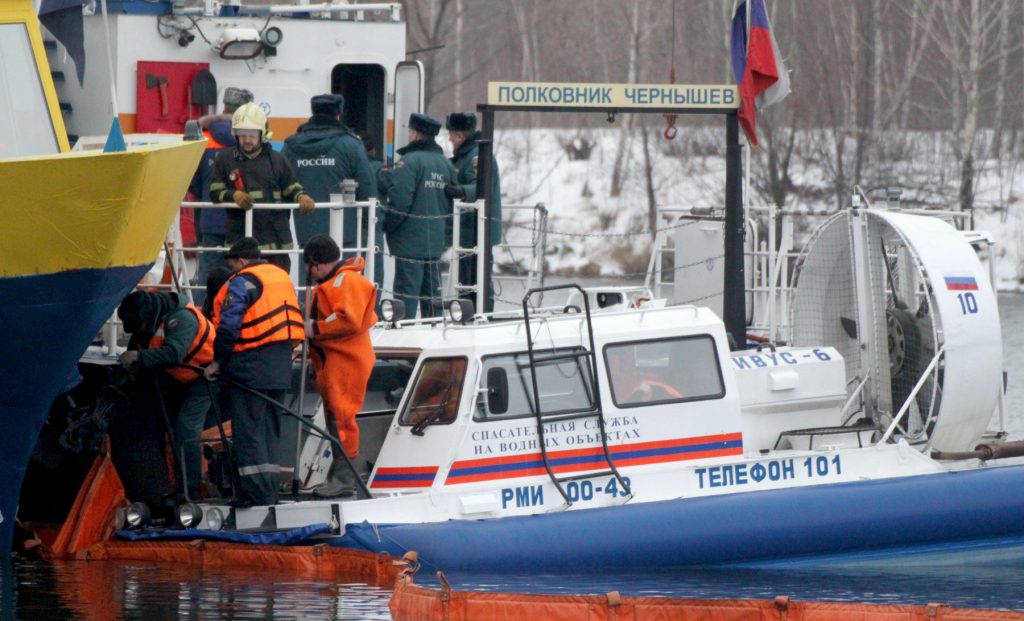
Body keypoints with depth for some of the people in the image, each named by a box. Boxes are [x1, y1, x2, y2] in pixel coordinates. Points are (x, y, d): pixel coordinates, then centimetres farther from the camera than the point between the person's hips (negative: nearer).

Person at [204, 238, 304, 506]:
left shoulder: (242, 282, -10)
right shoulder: (282, 277, 16)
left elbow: (229, 326, -14)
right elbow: (293, 319, 20)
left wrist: (218, 361, -5)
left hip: (250, 366, -8)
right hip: (280, 367, 8)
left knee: (247, 428, -5)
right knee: (269, 426, 15)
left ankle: (257, 491, -9)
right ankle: (270, 489, 17)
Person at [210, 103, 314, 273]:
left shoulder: (276, 160, 7)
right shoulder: (225, 159, 5)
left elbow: (291, 188, 13)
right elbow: (215, 192, 4)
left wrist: (301, 196, -10)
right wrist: (233, 195, -16)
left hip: (275, 238, 1)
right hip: (240, 237, -1)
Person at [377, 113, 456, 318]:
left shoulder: (410, 162, -14)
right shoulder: (446, 164, 10)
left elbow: (400, 200, -20)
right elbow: (452, 203, 16)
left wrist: (387, 225, -7)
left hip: (410, 240, -7)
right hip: (435, 241, 7)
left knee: (407, 290, -6)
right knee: (431, 291, 13)